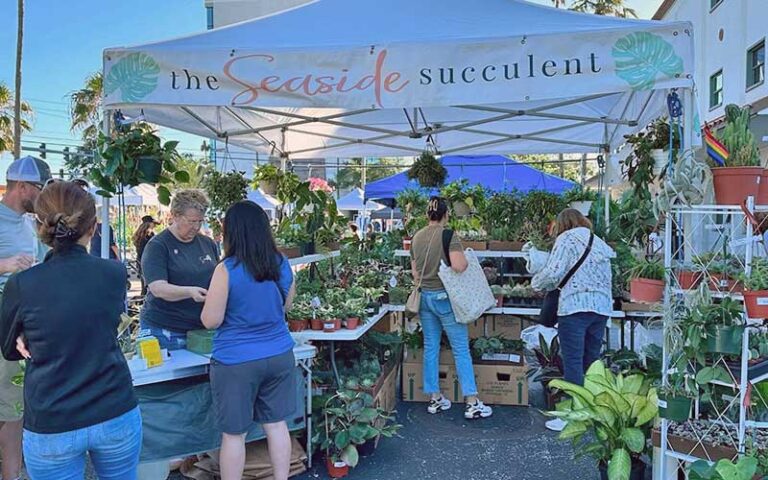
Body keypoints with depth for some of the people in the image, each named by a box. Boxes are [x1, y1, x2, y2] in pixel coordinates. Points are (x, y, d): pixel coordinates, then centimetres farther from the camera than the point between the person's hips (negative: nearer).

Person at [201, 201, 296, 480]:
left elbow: (210, 321, -11)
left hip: (236, 362, -5)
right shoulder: (282, 264, -1)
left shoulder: (226, 270, -17)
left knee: (234, 434, 10)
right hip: (280, 355, 5)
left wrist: (212, 299, 8)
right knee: (276, 425, 16)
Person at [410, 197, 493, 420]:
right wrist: (466, 259, -4)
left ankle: (434, 398, 19)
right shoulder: (448, 235, -12)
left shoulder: (417, 237, 7)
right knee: (461, 349, 1)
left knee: (430, 348, 12)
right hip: (445, 296, -6)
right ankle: (472, 403, 5)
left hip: (424, 296, 6)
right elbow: (458, 266, -25)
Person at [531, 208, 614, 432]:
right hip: (602, 306, 7)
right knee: (592, 361, 13)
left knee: (573, 362, -4)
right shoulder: (599, 242, 22)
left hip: (575, 305, -7)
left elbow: (553, 271, -11)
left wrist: (537, 283, 7)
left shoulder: (567, 238, 1)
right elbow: (606, 277, 17)